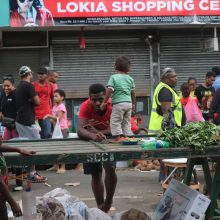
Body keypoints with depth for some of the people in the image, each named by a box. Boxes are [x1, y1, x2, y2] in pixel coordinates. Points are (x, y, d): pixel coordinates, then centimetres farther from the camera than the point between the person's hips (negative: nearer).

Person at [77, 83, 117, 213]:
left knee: (110, 169, -19)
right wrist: (93, 136, -60)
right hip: (91, 142, 1)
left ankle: (109, 201, 5)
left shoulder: (113, 106, -28)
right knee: (96, 175, 6)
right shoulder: (86, 106, -29)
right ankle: (100, 206, 23)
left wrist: (98, 132, -43)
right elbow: (80, 130, -40)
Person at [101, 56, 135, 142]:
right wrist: (133, 104, 24)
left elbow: (109, 90, -12)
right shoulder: (130, 79, 7)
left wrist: (104, 102, -5)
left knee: (115, 121, 3)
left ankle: (117, 138, -1)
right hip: (129, 103, 5)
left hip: (118, 103, -5)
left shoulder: (113, 77, -6)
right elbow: (133, 92, 12)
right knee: (126, 122, 15)